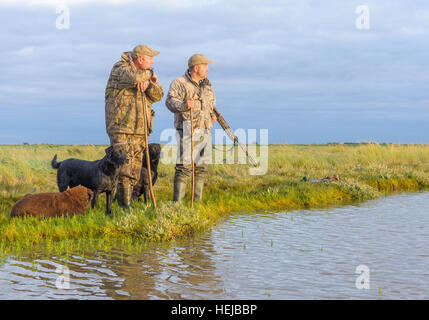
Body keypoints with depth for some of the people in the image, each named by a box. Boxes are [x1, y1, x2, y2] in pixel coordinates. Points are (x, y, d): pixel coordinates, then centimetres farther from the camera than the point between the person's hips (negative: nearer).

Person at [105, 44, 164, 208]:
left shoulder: (144, 73, 15)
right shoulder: (120, 69, -8)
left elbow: (158, 95, 6)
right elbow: (133, 77, -30)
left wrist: (148, 83, -14)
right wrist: (149, 74, -10)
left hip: (140, 130, 7)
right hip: (121, 128, -7)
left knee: (135, 170, 9)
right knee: (124, 167, -13)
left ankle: (125, 199, 19)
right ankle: (125, 206, -9)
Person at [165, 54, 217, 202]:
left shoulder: (207, 84, 19)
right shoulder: (179, 83, -4)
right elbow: (170, 101, -15)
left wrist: (213, 114, 17)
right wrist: (184, 106, -32)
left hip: (205, 131, 7)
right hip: (188, 130, -7)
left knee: (202, 168, 9)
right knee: (184, 167, -11)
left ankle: (198, 200, 16)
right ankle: (177, 202, -9)